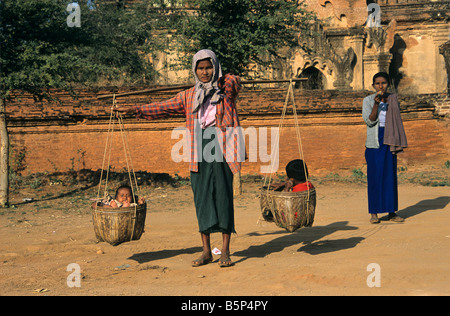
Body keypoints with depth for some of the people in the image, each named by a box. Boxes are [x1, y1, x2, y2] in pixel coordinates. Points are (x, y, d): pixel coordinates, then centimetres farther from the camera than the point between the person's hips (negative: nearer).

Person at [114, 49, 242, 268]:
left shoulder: (226, 89, 5)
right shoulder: (189, 96, 15)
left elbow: (235, 82, -17)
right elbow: (164, 107, 17)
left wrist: (231, 82, -39)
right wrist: (135, 110, 10)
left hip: (221, 150, -3)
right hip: (199, 154, 3)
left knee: (223, 196, -4)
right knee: (201, 199, 4)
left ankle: (225, 251, 3)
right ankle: (206, 251, 11)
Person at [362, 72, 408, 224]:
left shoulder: (393, 99, 8)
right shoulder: (368, 100, 0)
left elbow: (397, 122, 15)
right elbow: (369, 121, -10)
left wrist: (397, 143, 10)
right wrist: (376, 104, -21)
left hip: (389, 140, 3)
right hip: (374, 142, -3)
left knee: (390, 175, 3)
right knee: (374, 176, -3)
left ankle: (391, 212, 8)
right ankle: (374, 213, 3)